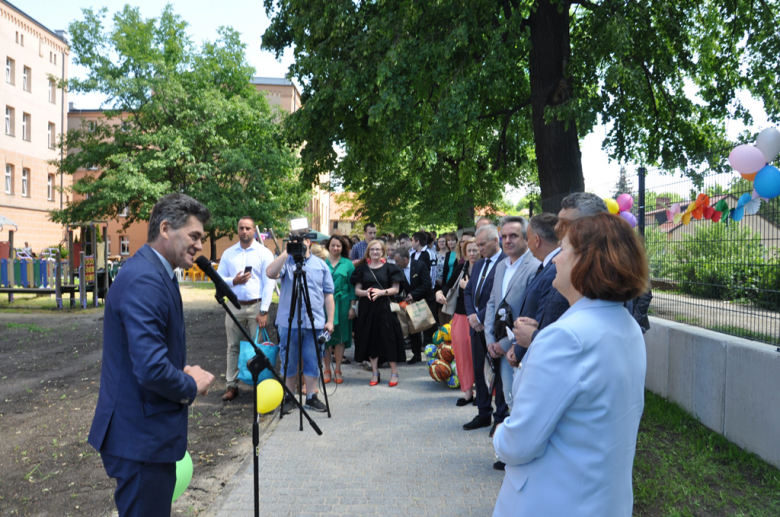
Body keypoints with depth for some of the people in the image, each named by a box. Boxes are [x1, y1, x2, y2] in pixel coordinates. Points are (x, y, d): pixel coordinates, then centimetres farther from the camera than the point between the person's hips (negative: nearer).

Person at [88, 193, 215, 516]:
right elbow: (151, 370, -31)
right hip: (141, 438, -10)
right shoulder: (145, 281, -24)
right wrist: (191, 386, -13)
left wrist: (183, 371, 1)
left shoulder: (154, 272, 9)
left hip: (145, 431, 10)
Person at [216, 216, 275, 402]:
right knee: (233, 347, 7)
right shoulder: (228, 253, 9)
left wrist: (264, 311, -12)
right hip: (234, 306, 3)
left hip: (256, 306, -3)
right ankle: (232, 386, 14)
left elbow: (269, 284, -6)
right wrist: (233, 281, -12)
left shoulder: (264, 253, -1)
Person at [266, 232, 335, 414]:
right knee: (289, 362, 7)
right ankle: (289, 398, 20)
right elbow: (270, 273, -18)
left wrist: (330, 320, 3)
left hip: (314, 323, 1)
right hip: (288, 322, -1)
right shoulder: (286, 262, 4)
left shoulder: (321, 265, 9)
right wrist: (285, 253, -18)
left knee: (312, 361, 8)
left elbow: (328, 295, 9)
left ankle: (311, 397, 20)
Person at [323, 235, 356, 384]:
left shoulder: (348, 264, 6)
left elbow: (352, 286, 5)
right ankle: (327, 370, 15)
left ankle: (337, 370, 14)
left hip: (342, 303, 0)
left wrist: (352, 306, -1)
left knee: (340, 336, 4)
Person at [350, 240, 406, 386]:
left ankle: (394, 373, 7)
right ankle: (375, 373, 15)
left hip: (384, 307, -2)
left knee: (388, 339, -3)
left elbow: (395, 289, 0)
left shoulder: (389, 268, 4)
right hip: (366, 308, 2)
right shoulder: (362, 268, 10)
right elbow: (357, 290, 7)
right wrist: (366, 292, -14)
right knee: (370, 339, 4)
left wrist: (381, 292, -16)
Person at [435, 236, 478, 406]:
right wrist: (440, 292, -2)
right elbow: (450, 284, 16)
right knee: (461, 353, 7)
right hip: (460, 316, 5)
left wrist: (468, 287, -14)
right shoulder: (461, 267, 6)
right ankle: (467, 392, 19)